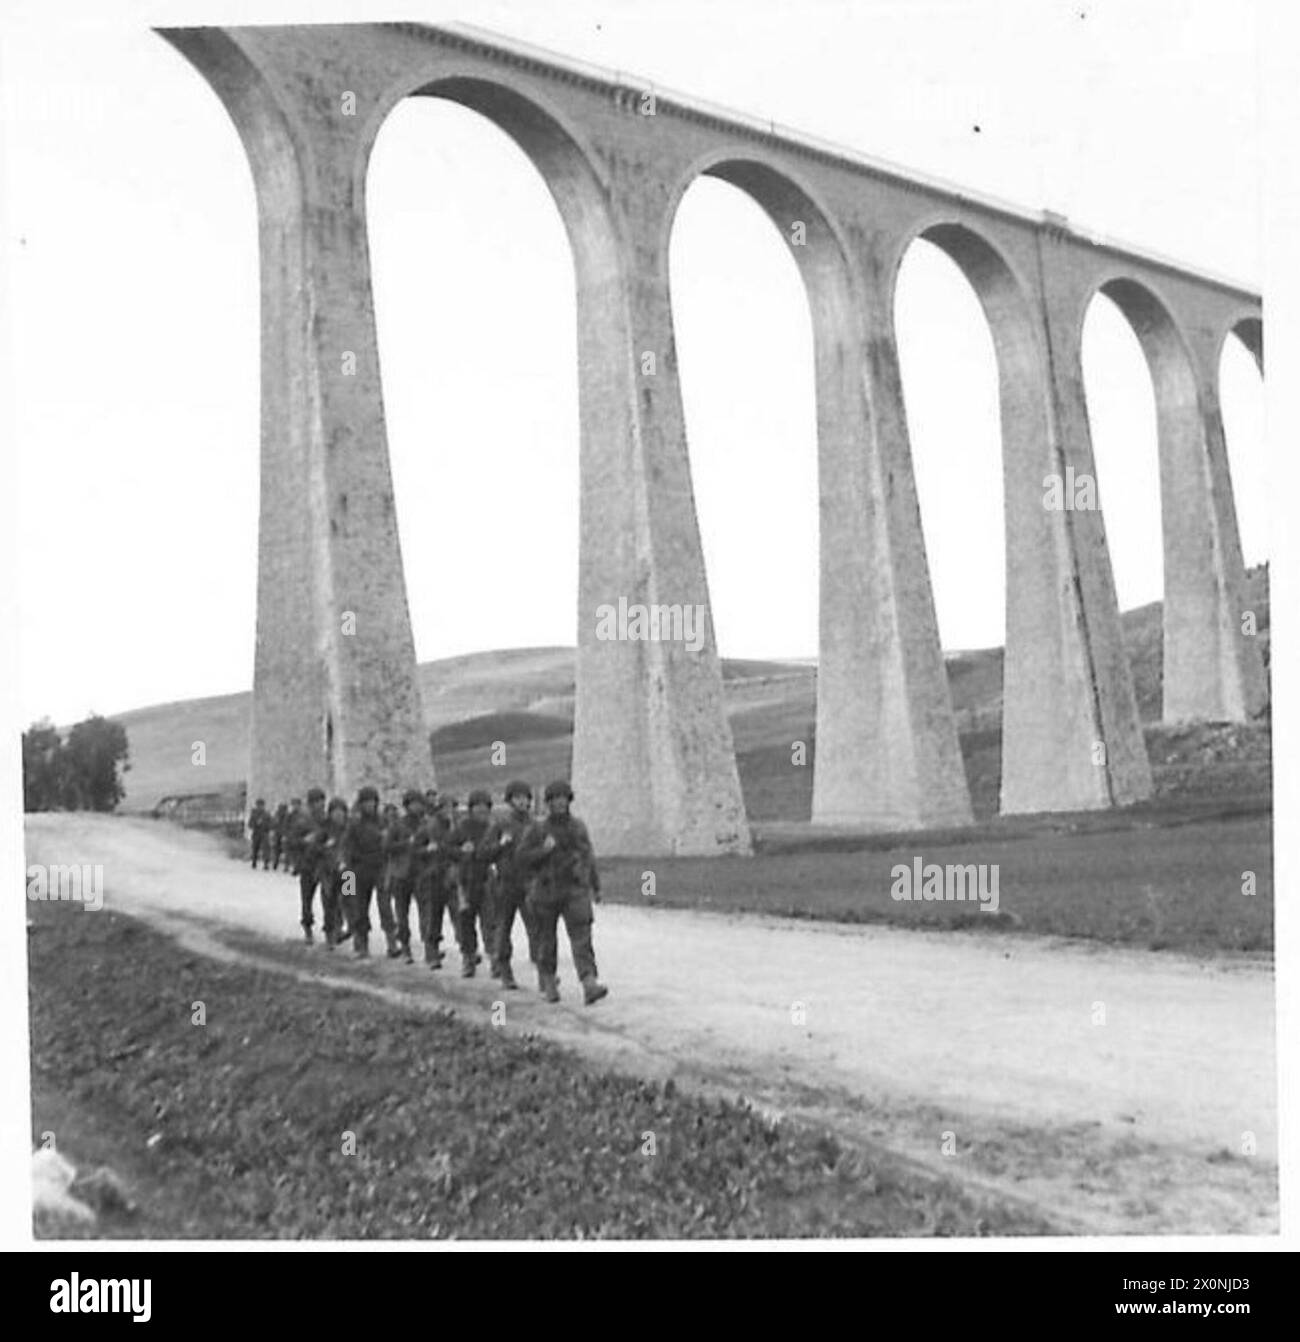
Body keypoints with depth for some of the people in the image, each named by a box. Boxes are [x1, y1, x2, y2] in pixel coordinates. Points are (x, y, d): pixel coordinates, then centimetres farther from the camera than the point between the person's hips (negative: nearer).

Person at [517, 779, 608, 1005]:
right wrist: (544, 849, -18)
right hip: (546, 891, -1)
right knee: (547, 940, 9)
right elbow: (522, 859, -3)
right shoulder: (537, 829, 0)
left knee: (581, 936, -13)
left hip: (575, 891, 1)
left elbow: (588, 856, 18)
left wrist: (596, 887, 20)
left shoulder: (578, 827, 8)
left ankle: (590, 986, -23)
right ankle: (548, 983, 29)